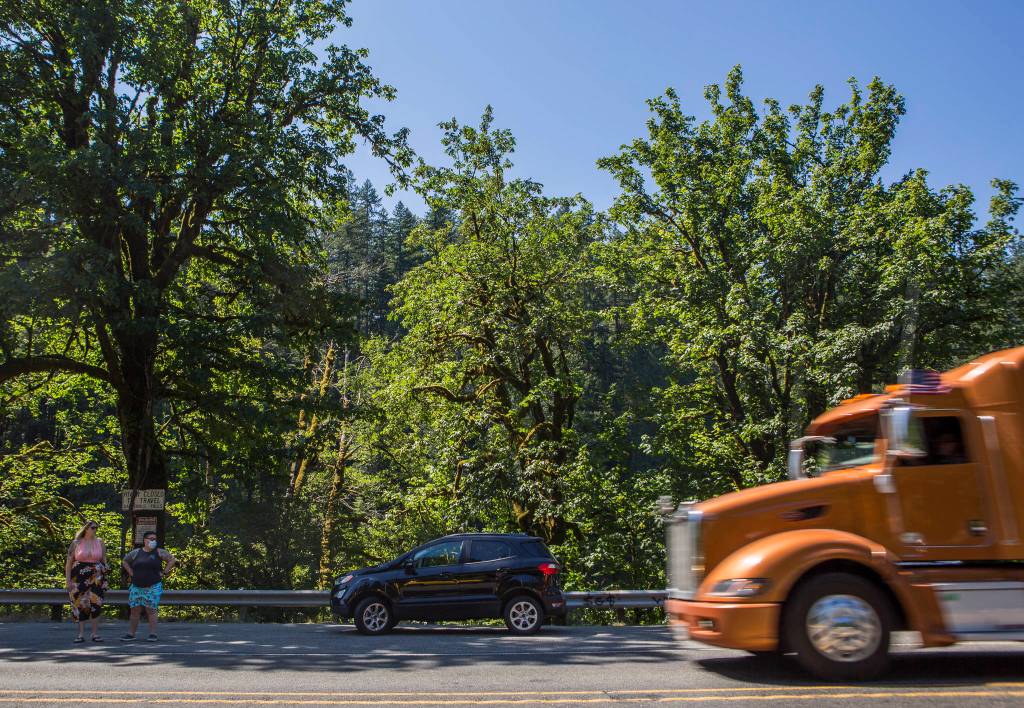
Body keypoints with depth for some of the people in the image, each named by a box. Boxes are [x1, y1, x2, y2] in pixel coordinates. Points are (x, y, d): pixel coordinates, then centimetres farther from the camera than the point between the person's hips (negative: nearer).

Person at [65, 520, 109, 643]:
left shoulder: (100, 542, 7)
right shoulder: (76, 543, 2)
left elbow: (104, 560, 11)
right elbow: (69, 562, 3)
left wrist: (105, 578, 1)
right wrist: (68, 580, -3)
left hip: (96, 578, 1)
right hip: (79, 577, -1)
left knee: (96, 604, -3)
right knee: (80, 605, 1)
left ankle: (95, 633, 5)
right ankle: (81, 634, 8)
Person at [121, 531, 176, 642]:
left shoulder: (159, 552, 0)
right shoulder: (136, 553, 5)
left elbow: (172, 560, 4)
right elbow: (124, 561, 19)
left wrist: (164, 573, -3)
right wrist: (131, 573, 8)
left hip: (153, 587, -2)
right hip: (136, 587, 3)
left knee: (151, 611, -3)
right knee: (135, 611, 5)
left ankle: (153, 634, 0)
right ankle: (131, 634, 13)